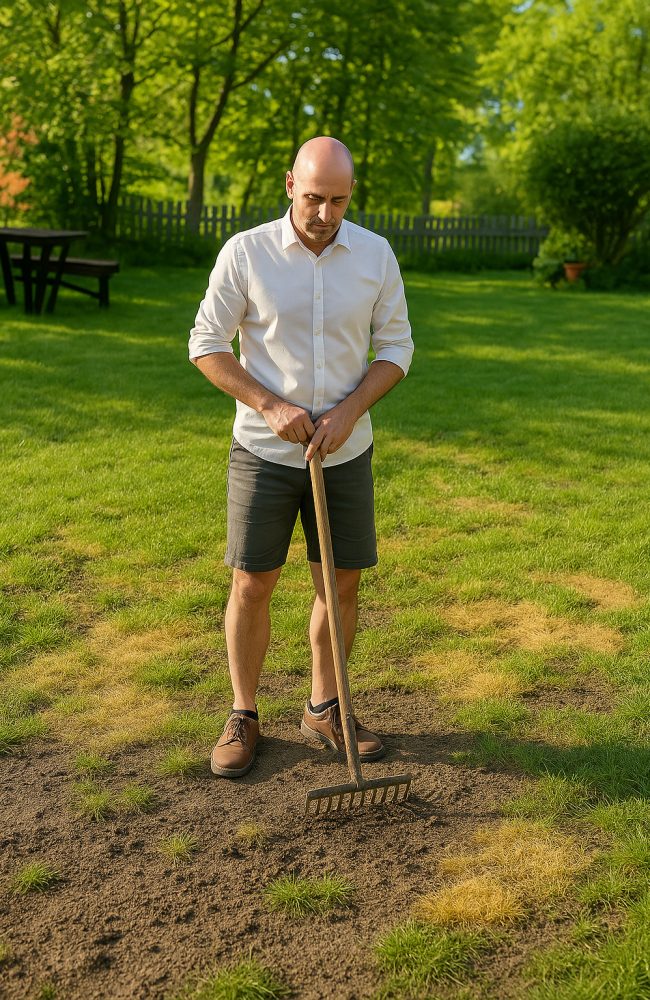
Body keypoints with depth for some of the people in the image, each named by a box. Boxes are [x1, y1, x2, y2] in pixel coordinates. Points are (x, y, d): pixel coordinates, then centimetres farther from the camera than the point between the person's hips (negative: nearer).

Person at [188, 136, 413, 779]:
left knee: (341, 582, 8)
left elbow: (396, 346, 4)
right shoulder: (245, 254, -8)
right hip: (265, 451, -2)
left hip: (345, 452, 3)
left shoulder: (376, 255, -1)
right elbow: (206, 344, -3)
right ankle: (243, 717, 19)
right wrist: (270, 405, -14)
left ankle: (324, 709, 26)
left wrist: (349, 411, -11)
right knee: (252, 584, 1)